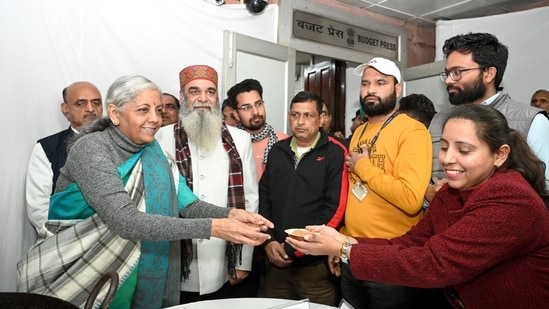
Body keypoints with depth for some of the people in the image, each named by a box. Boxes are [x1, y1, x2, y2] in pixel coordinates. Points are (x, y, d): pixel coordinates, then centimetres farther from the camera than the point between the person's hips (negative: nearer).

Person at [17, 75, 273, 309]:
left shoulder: (155, 156, 0)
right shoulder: (91, 148, -19)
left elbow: (187, 205, -7)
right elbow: (125, 220, -31)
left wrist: (229, 215, -27)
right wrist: (211, 227, -35)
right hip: (82, 284, -5)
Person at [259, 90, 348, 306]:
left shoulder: (335, 153, -6)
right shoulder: (277, 151, 9)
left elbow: (336, 208, -12)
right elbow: (263, 198, 9)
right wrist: (268, 241, -4)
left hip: (315, 262, -4)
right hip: (276, 260, 4)